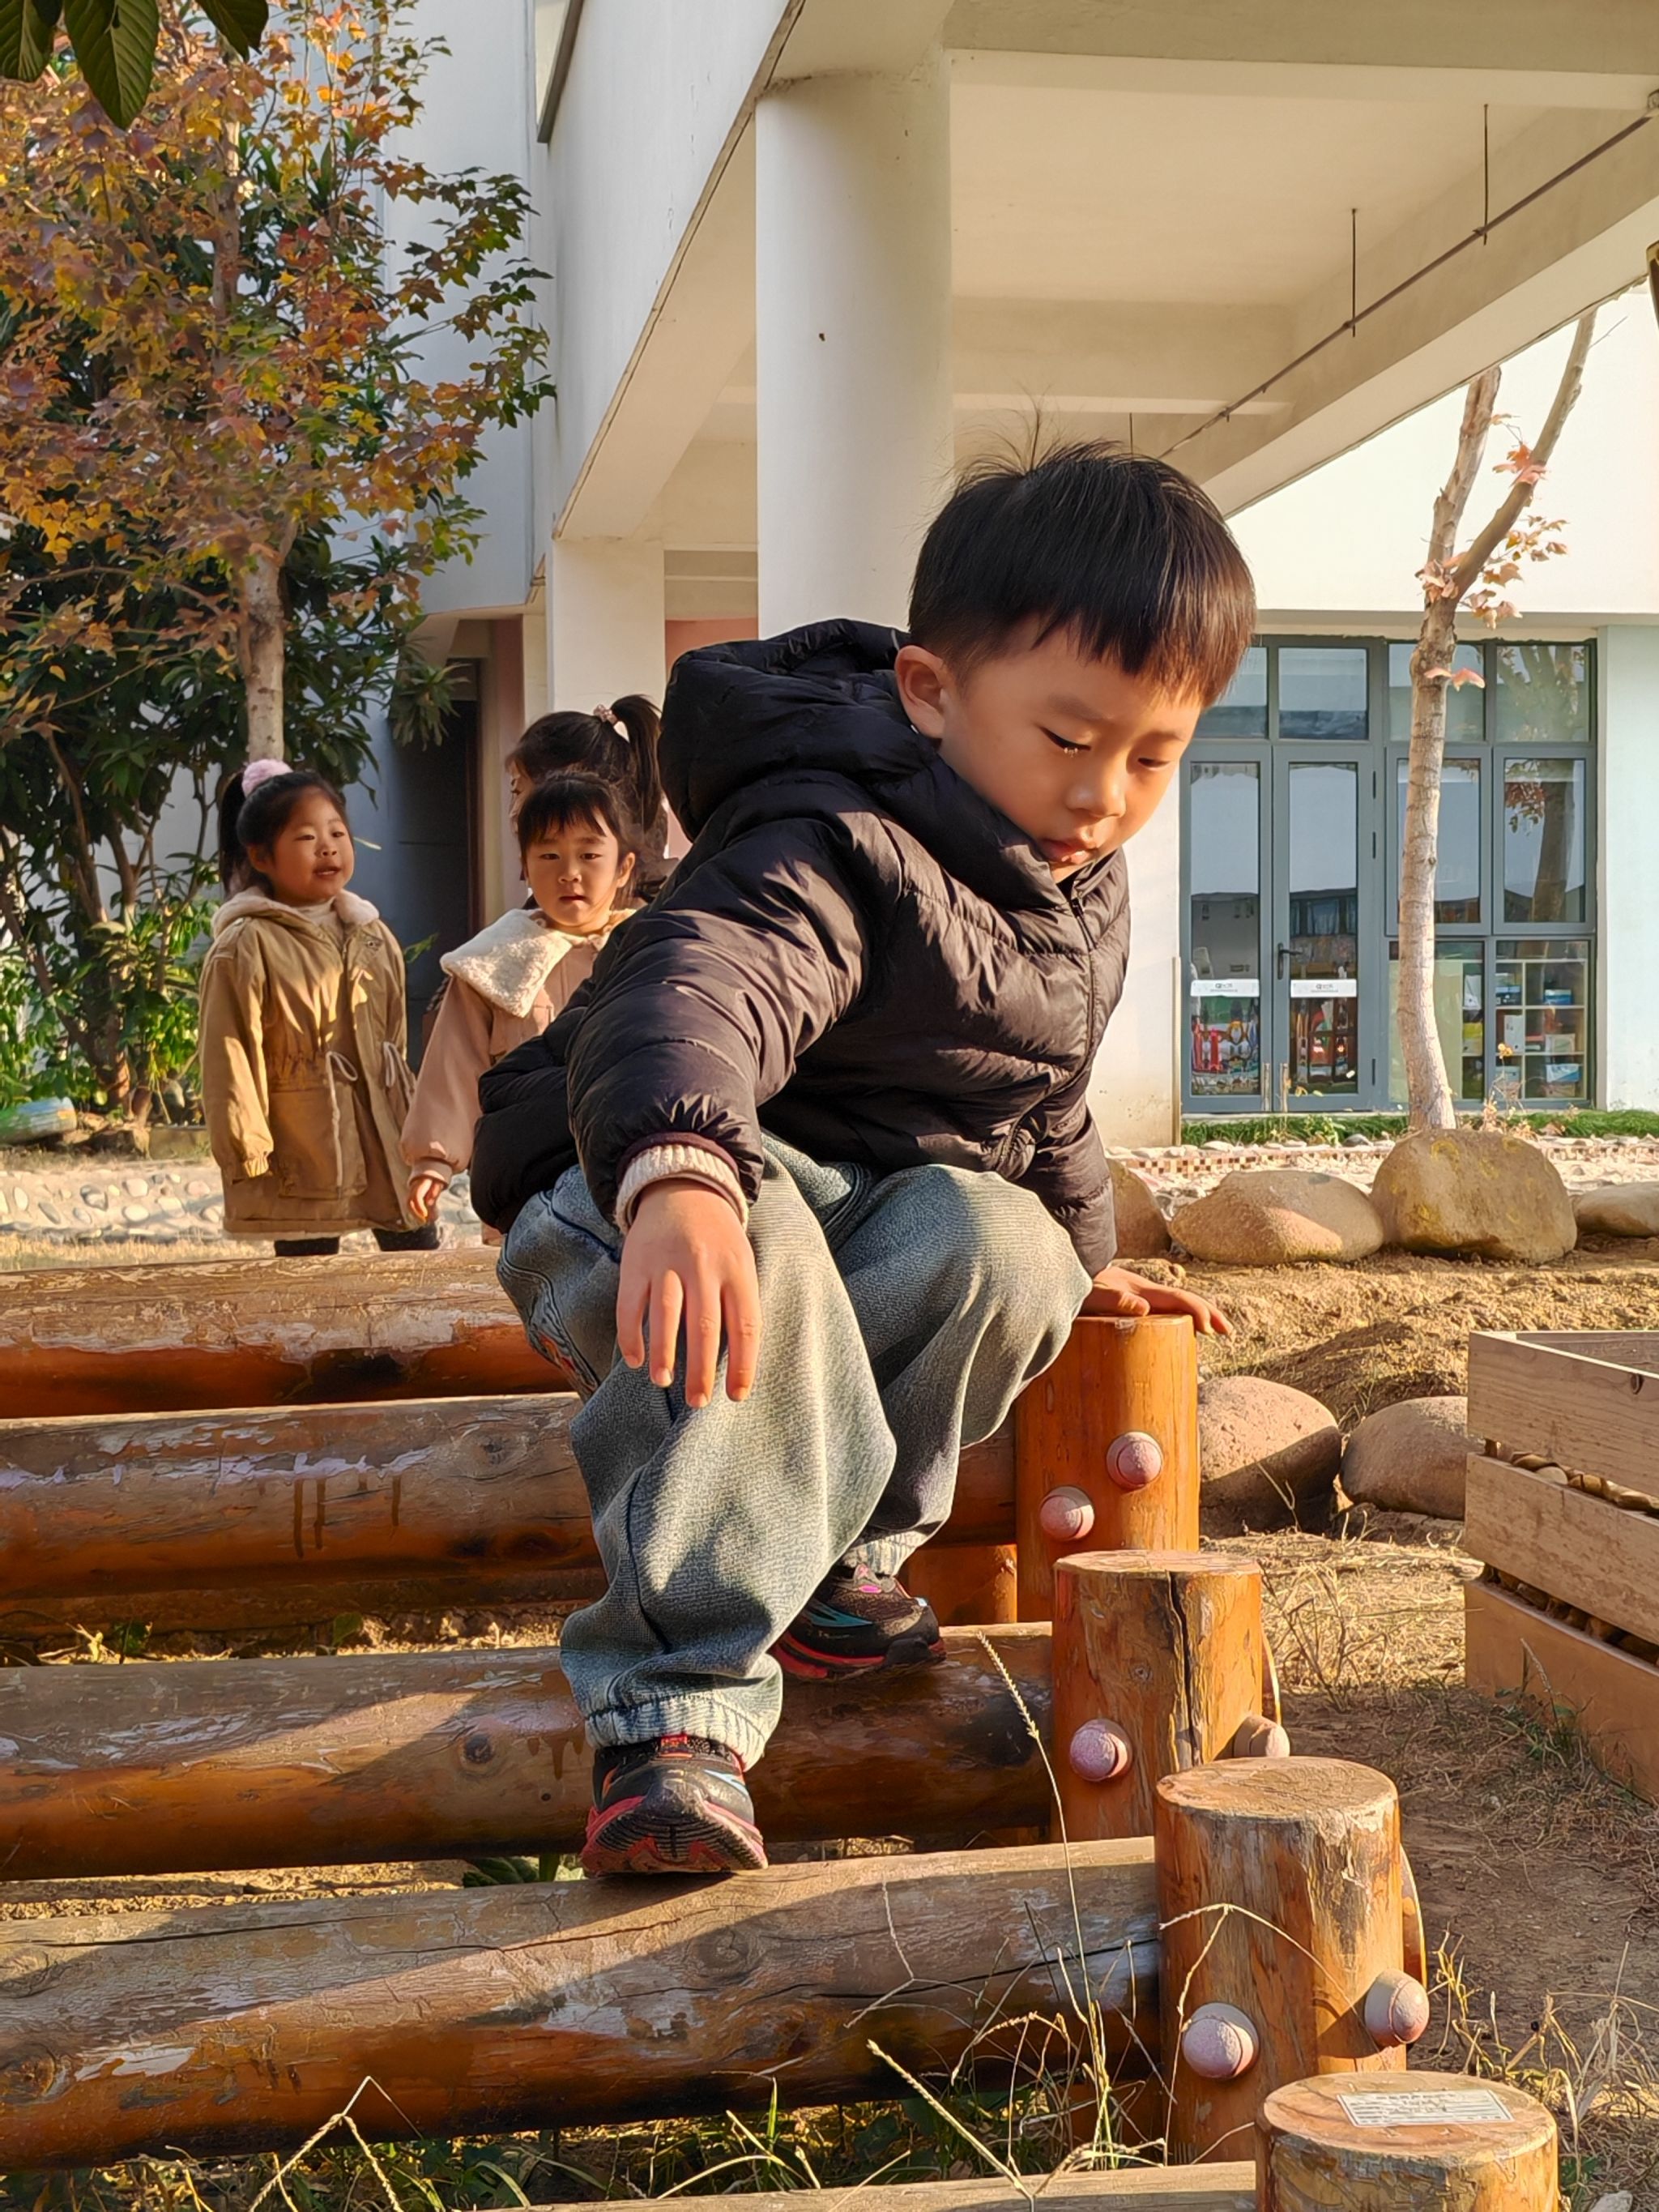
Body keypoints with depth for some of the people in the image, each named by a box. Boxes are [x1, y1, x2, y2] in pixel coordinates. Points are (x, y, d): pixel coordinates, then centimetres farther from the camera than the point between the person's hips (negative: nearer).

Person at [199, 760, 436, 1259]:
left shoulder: (373, 937, 13)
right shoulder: (245, 948, -8)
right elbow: (231, 1057, -11)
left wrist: (415, 1131, 20)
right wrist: (247, 1148, -14)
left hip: (386, 1139, 6)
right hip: (304, 1153, -6)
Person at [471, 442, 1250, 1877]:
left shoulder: (1087, 893, 6)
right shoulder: (840, 853, -26)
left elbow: (1046, 1107, 25)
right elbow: (693, 993, -48)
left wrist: (1079, 1262, 30)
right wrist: (678, 1176, -68)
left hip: (874, 1217, 7)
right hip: (631, 1190, -6)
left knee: (1006, 1248, -28)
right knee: (751, 1261, -42)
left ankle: (827, 1558, -9)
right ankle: (678, 1709, -40)